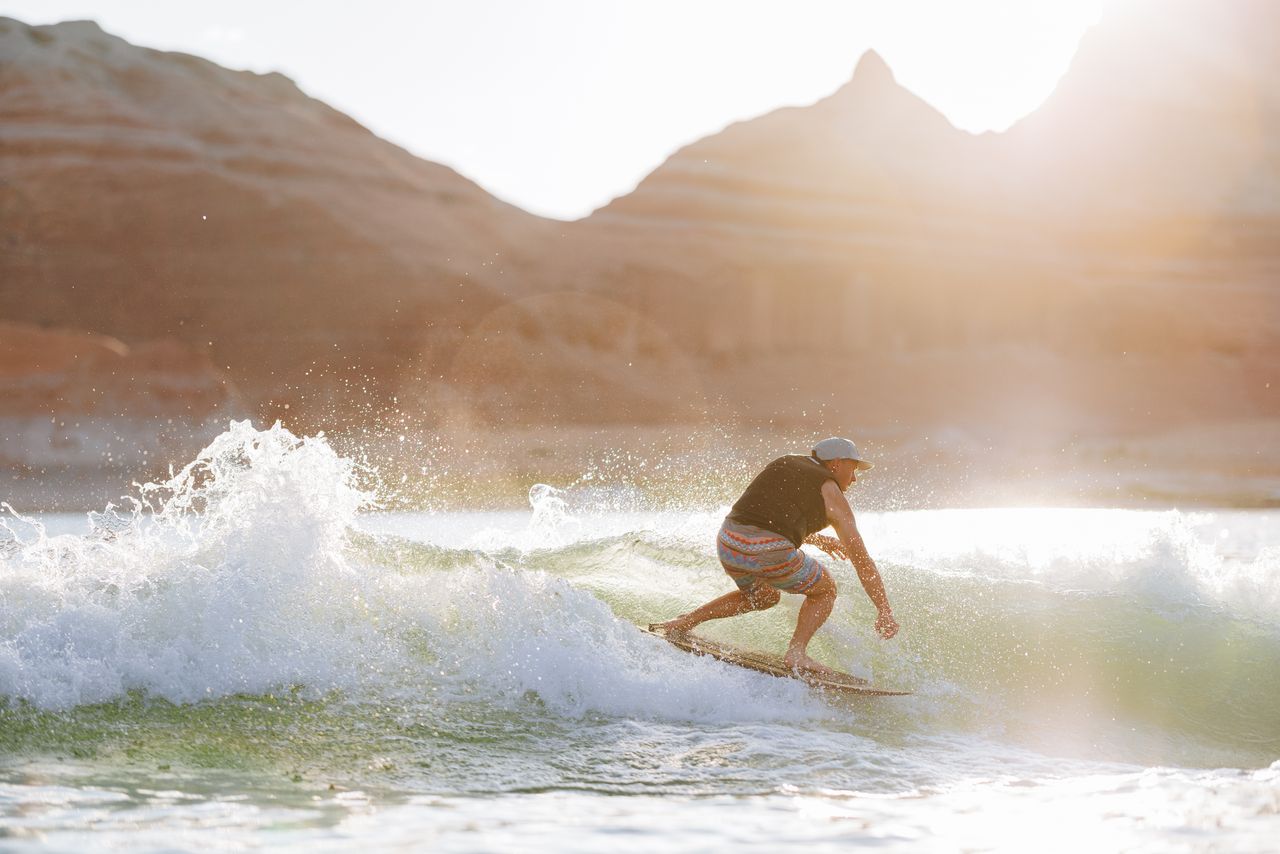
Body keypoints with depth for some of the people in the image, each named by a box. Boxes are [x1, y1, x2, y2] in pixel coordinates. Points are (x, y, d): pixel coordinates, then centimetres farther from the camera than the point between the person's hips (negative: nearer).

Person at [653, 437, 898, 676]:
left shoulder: (783, 464, 25)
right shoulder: (830, 493, 9)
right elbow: (860, 557, 9)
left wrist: (819, 539, 47)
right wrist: (884, 609, 13)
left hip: (729, 541, 6)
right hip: (771, 553, -6)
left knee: (764, 597, 34)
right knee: (825, 591, 21)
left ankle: (683, 622, 26)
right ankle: (796, 653, 3)